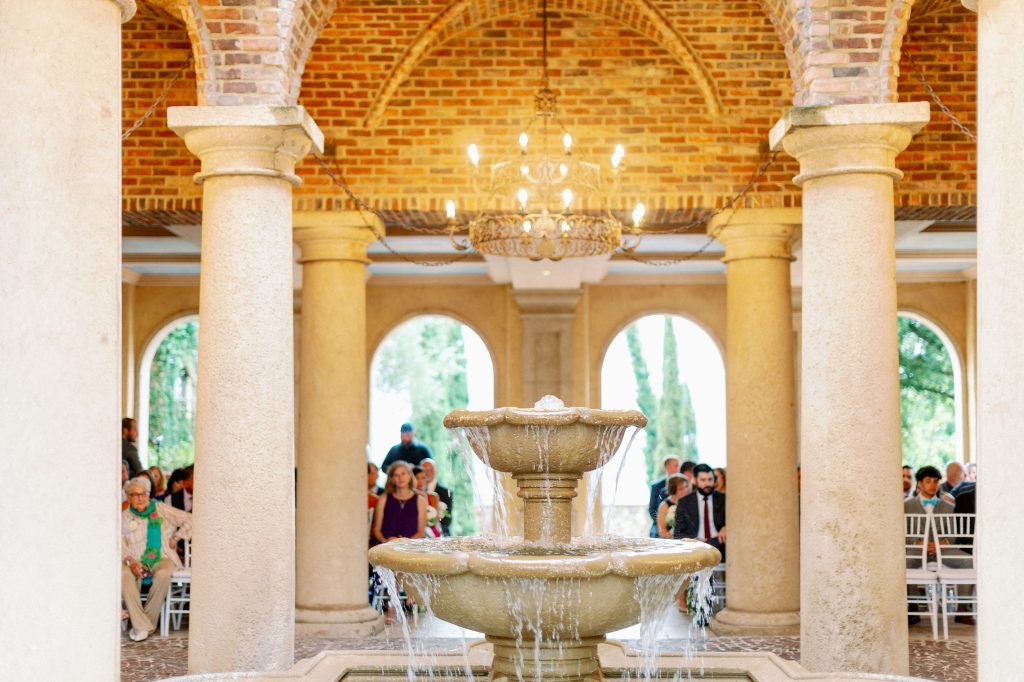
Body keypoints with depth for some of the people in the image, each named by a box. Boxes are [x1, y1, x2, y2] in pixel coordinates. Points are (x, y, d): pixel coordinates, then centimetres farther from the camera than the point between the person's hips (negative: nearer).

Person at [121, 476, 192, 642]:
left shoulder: (161, 510, 9)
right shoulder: (124, 518, 11)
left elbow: (189, 520, 12)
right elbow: (120, 546, 1)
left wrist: (176, 538, 3)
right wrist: (130, 561, -18)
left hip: (162, 559, -1)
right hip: (136, 561, 1)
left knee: (163, 574, -37)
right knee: (123, 574, -34)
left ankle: (148, 621, -23)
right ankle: (141, 625, -34)